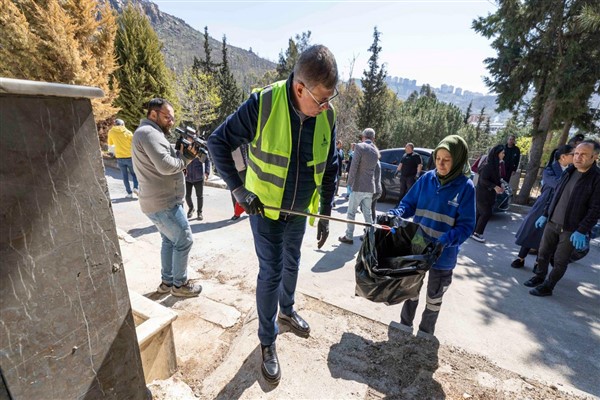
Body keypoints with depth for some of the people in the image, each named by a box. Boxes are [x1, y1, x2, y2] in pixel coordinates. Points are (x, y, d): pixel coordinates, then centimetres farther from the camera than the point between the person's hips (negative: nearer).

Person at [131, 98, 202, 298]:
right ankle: (180, 284, 13)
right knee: (184, 241, 0)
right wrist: (186, 157, -11)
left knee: (169, 241, 20)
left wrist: (184, 153, -5)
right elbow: (166, 166, -27)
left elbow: (169, 162, 13)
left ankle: (167, 281, 31)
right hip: (164, 203, -11)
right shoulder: (149, 133, -16)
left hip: (157, 201, 11)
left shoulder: (150, 133, 19)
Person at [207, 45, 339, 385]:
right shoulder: (263, 104, -23)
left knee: (291, 264, 21)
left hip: (300, 210, 5)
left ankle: (287, 311, 50)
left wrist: (325, 214, 2)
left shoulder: (327, 115, -10)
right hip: (265, 209, -4)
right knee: (271, 272, 3)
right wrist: (238, 188, -19)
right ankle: (268, 341, 27)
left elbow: (330, 168, 0)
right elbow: (218, 143, -12)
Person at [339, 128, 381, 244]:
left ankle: (348, 237, 7)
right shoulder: (375, 151, 12)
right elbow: (378, 170, 15)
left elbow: (353, 166, -14)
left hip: (358, 186, -6)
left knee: (351, 212, 3)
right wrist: (377, 186, 19)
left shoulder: (359, 147, -9)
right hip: (370, 188, 6)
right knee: (367, 213, 15)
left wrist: (350, 182, -7)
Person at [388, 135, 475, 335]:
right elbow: (408, 204, -1)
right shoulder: (427, 178, -6)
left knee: (434, 298, 19)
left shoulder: (466, 187, -15)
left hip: (443, 254, -2)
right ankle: (405, 326, 44)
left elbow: (466, 225, -17)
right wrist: (393, 214, -21)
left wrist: (445, 241, -33)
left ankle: (425, 334, 42)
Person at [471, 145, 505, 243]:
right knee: (486, 213, -5)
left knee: (480, 213, 12)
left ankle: (474, 232, 20)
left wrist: (499, 186, 1)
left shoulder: (495, 165, 9)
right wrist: (494, 187, -30)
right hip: (483, 194, -9)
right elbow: (483, 180, -21)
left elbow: (495, 179, 17)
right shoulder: (487, 165, -18)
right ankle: (477, 233, 5)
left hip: (489, 193, 9)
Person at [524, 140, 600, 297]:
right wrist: (545, 214, 14)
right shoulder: (569, 171, 6)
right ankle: (539, 277, 33)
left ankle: (547, 287, 18)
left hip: (571, 229, -5)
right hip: (552, 223, 6)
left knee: (560, 261, 6)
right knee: (543, 252, 15)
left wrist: (582, 231, -19)